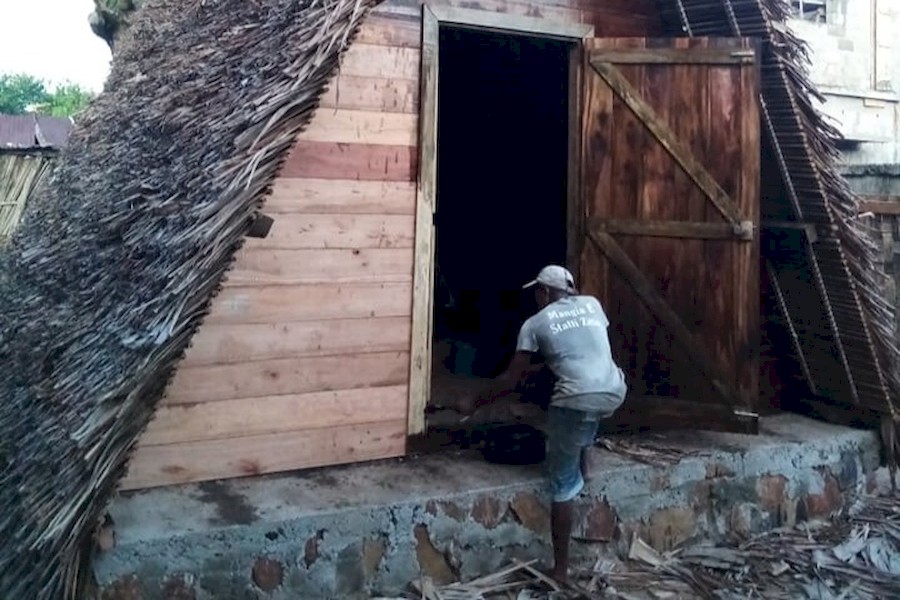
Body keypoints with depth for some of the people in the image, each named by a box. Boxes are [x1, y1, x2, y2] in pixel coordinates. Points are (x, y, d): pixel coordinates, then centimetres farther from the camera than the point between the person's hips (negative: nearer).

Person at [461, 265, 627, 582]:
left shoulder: (534, 323, 9)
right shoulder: (593, 304, 19)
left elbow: (511, 380, 10)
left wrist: (475, 403, 24)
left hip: (577, 402, -4)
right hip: (614, 395, 5)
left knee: (563, 486, 8)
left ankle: (560, 567, 14)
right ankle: (585, 459, 36)